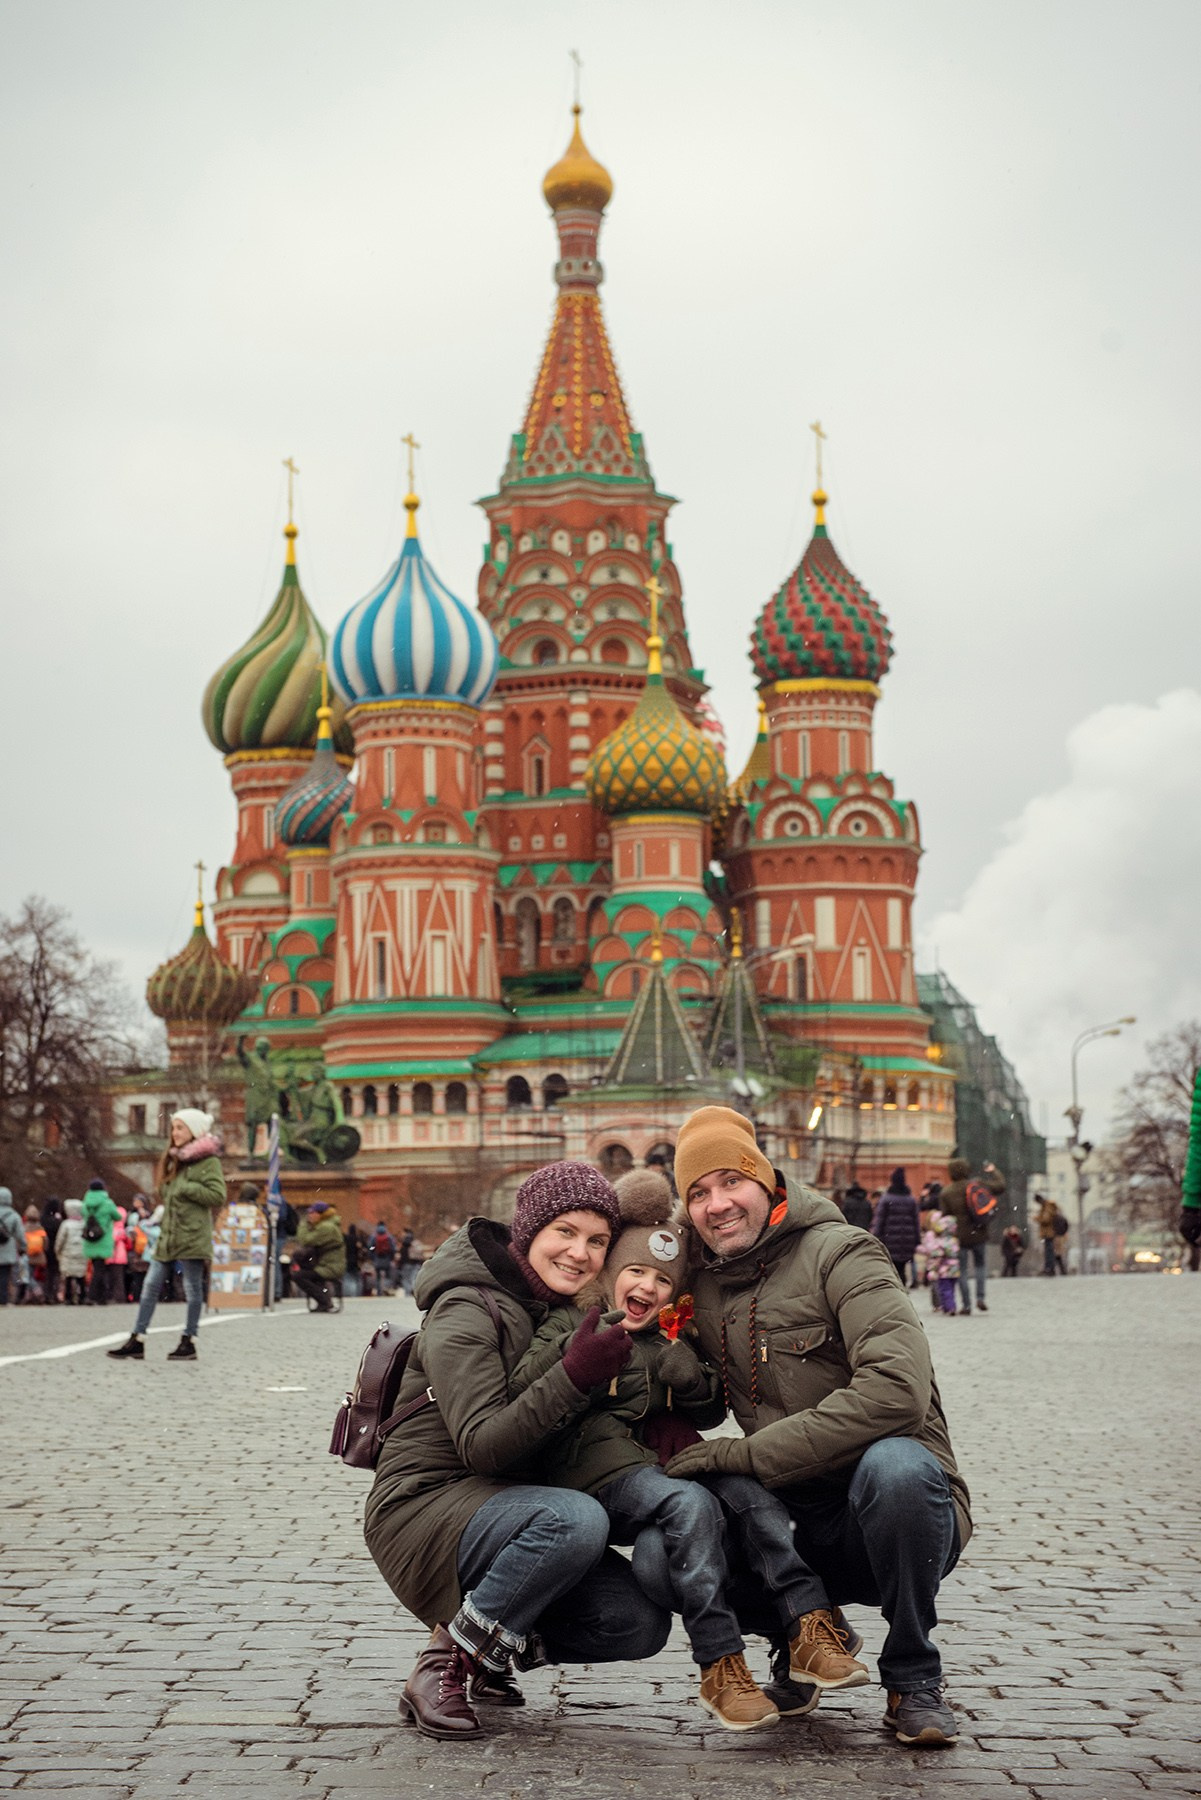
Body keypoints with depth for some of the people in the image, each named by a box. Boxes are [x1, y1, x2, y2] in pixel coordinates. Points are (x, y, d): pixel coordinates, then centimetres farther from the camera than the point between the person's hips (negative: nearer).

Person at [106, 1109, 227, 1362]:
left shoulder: (208, 1161, -7)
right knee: (151, 1286, 4)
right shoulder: (174, 1160, 17)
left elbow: (218, 1195, -17)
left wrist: (186, 1189, -16)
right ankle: (137, 1339, 6)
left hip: (192, 1236, -8)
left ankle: (188, 1342, 9)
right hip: (168, 1234, 8)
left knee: (193, 1289, 1)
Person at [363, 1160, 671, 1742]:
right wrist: (574, 1376, -35)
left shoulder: (570, 1312, 10)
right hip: (427, 1507, -8)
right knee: (577, 1519, -35)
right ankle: (443, 1667, -19)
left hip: (504, 1508, 8)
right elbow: (481, 1446, -25)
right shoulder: (465, 1312, -14)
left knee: (640, 1623, -12)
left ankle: (486, 1652, 10)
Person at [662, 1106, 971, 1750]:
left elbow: (898, 1389, -26)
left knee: (895, 1465, -39)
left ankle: (912, 1679, -15)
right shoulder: (703, 1286, 10)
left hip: (895, 1505, -5)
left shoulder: (839, 1254, -10)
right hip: (795, 1527, 5)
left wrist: (752, 1453, -24)